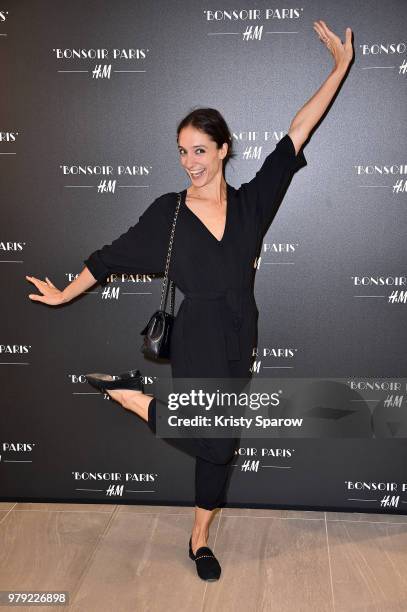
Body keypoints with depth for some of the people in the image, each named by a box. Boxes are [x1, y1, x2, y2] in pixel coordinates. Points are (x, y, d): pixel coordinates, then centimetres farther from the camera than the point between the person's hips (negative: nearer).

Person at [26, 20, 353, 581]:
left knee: (220, 444, 14)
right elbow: (113, 255, 5)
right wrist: (65, 294, 11)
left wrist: (341, 66, -1)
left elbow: (297, 132, -1)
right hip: (198, 338, -3)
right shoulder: (167, 212, -4)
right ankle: (125, 391, 12)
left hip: (239, 338, 3)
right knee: (212, 442, -9)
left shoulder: (250, 203, 0)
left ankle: (201, 540, 34)